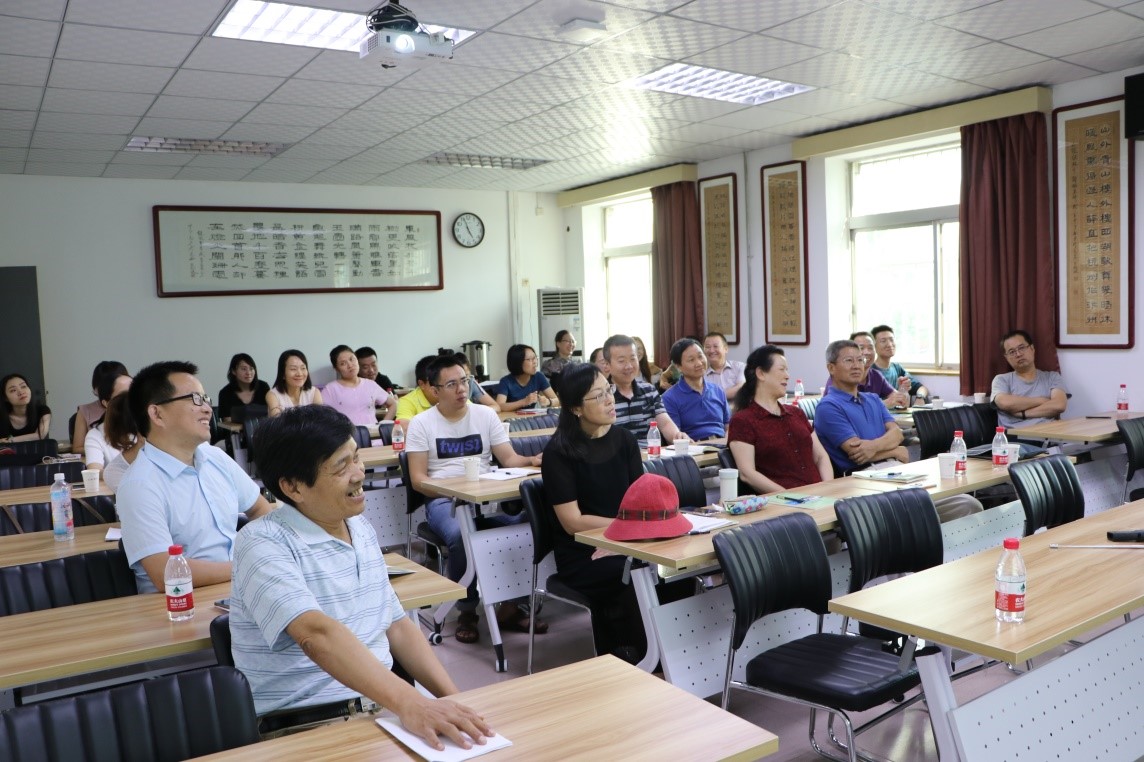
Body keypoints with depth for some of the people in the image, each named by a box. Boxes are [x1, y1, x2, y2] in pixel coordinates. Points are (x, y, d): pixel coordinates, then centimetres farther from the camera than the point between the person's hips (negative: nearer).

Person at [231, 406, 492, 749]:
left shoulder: (361, 529, 9)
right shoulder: (263, 545, -13)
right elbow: (318, 634, -27)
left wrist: (453, 699, 1)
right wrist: (408, 703, -38)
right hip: (305, 725, -6)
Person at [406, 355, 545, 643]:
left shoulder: (485, 415, 9)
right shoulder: (421, 423, 2)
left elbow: (509, 459, 4)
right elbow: (418, 479, -2)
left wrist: (532, 461, -18)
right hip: (443, 500, -3)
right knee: (460, 534, -37)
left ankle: (510, 606, -11)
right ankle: (467, 611, -14)